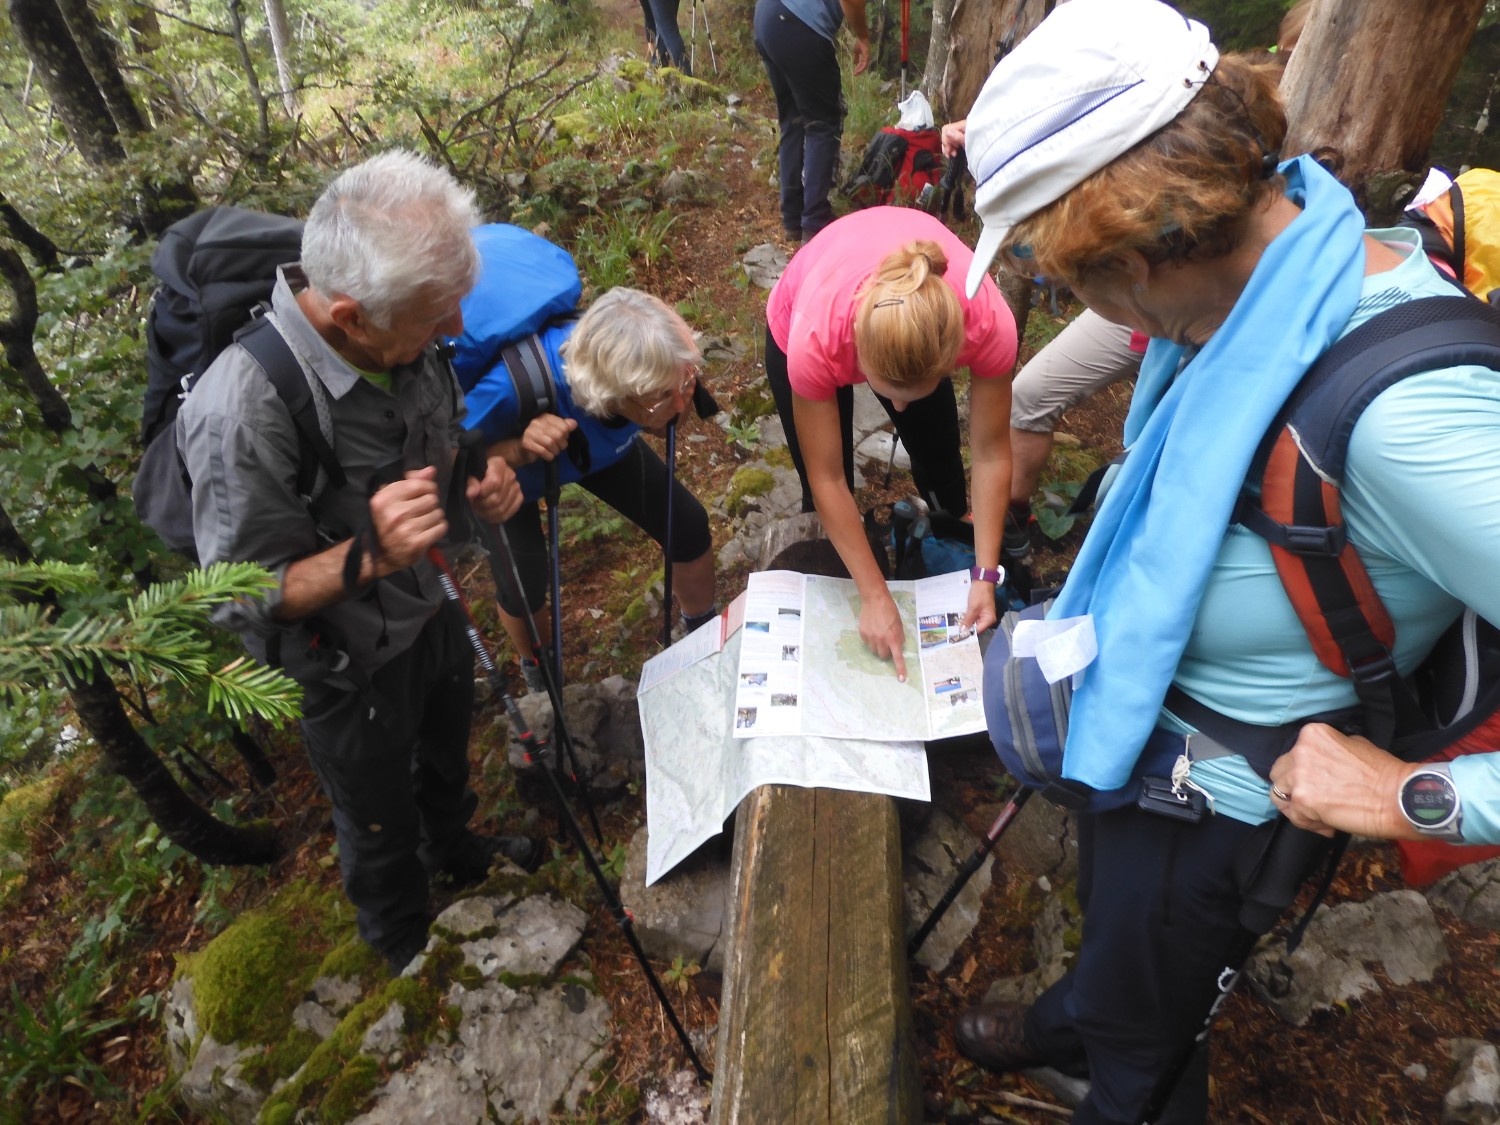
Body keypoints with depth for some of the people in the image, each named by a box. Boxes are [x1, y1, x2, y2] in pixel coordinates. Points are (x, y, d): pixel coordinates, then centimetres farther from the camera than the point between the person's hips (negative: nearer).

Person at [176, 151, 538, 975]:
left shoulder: (401, 337, -18)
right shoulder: (241, 413, -38)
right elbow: (240, 599, -26)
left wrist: (480, 476, -19)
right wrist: (368, 556, -43)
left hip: (431, 607, 6)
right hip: (350, 666, -5)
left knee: (446, 755, 34)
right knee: (380, 820, 24)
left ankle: (455, 848, 67)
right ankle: (405, 944, 56)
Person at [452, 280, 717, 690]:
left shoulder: (646, 364, -34)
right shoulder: (513, 388, -47)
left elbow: (661, 426, -12)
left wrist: (678, 402, -35)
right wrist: (520, 450, -49)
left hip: (596, 444, 4)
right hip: (511, 471, -3)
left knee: (689, 527, 1)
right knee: (523, 592, -9)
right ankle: (539, 667, 31)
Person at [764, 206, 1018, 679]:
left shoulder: (989, 321, -41)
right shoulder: (817, 337, -45)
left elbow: (990, 451, -26)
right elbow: (827, 480, -33)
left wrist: (985, 575, -24)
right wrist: (875, 597, -28)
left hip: (917, 331, 2)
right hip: (791, 328, -2)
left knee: (940, 462, 17)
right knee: (824, 497, -2)